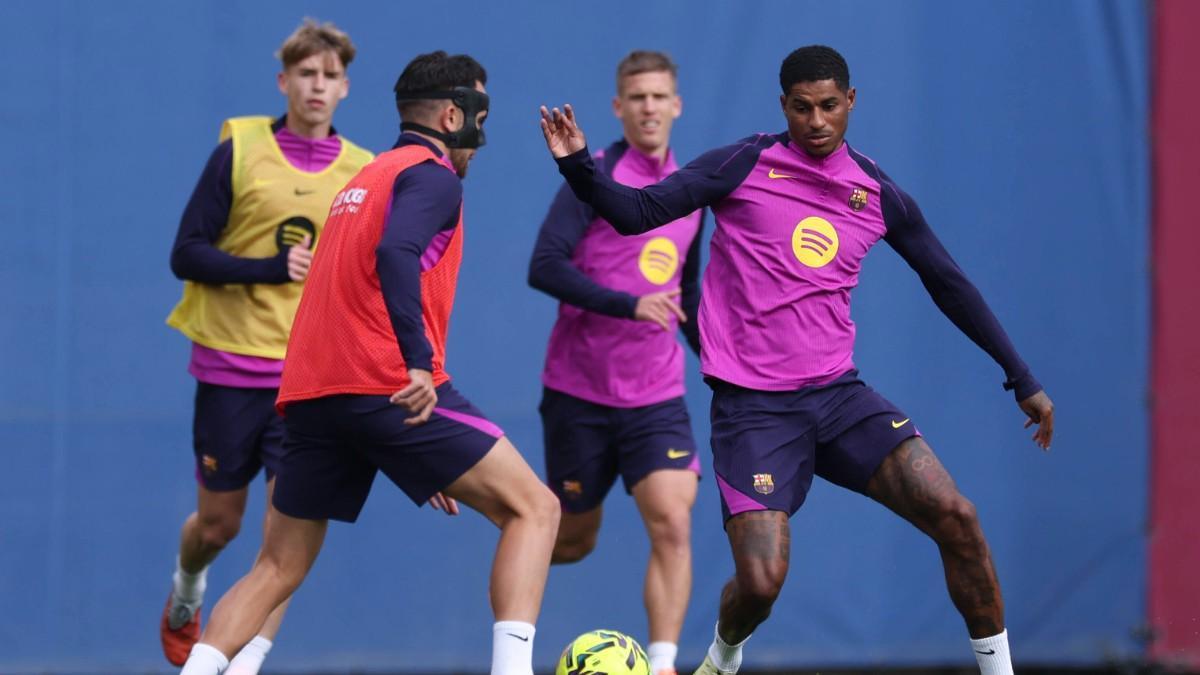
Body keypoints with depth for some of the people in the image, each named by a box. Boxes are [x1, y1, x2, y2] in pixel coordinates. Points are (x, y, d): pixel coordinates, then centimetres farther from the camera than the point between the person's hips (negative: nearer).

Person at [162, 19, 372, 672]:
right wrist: (268, 269, -18)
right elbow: (186, 255, -6)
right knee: (218, 523, 10)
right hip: (229, 369, -1)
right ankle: (186, 589, 44)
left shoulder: (362, 172, 4)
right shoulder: (241, 148, -3)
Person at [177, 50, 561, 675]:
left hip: (309, 390, 8)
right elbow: (396, 255, -21)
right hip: (390, 385, -8)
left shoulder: (366, 178, 28)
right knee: (533, 508, -2)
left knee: (276, 570, 13)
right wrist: (420, 362, -28)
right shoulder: (433, 175, 1)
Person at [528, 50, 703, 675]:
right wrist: (629, 305, -30)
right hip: (580, 392, -4)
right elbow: (544, 266, -20)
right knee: (571, 540, 9)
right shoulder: (596, 176, -9)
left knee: (672, 526, -16)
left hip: (657, 396, 4)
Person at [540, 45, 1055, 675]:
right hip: (752, 409, -3)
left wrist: (1021, 379, 20)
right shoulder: (744, 166, -2)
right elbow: (637, 213, -7)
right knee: (761, 582, -16)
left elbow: (949, 285, 18)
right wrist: (579, 167, -26)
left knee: (955, 517, -15)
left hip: (838, 396, 3)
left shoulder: (878, 193, 8)